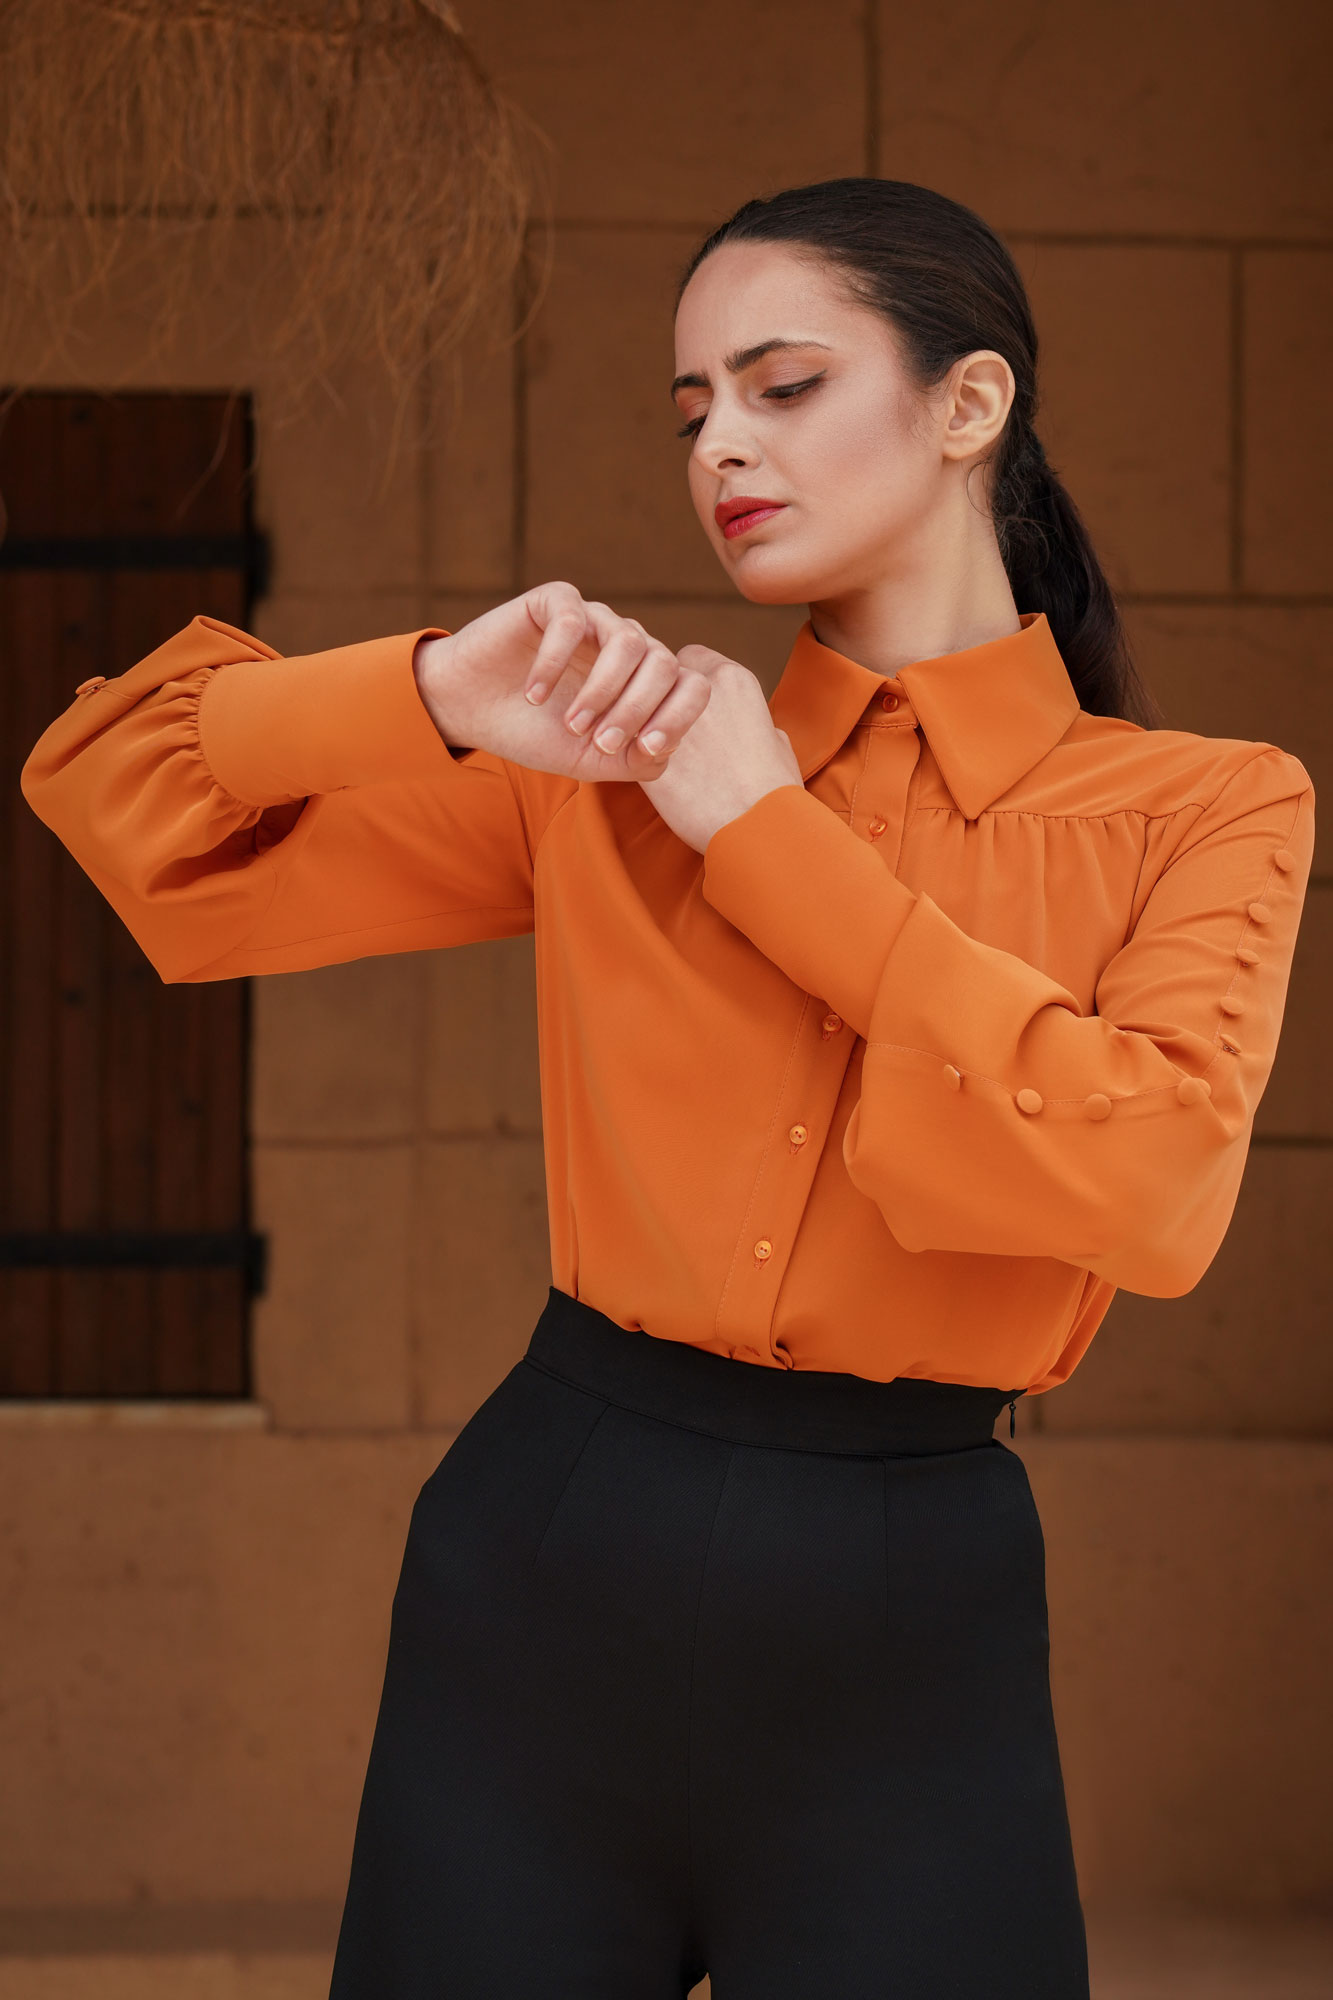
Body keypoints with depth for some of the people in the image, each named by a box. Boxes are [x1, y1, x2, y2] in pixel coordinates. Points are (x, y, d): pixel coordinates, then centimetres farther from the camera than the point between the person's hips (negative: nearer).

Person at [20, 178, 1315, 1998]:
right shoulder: (620, 768, 7)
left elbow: (1152, 1186, -18)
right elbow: (118, 790, 8)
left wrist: (766, 840, -12)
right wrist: (439, 696, -10)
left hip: (901, 1640, -2)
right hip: (541, 1580, 2)